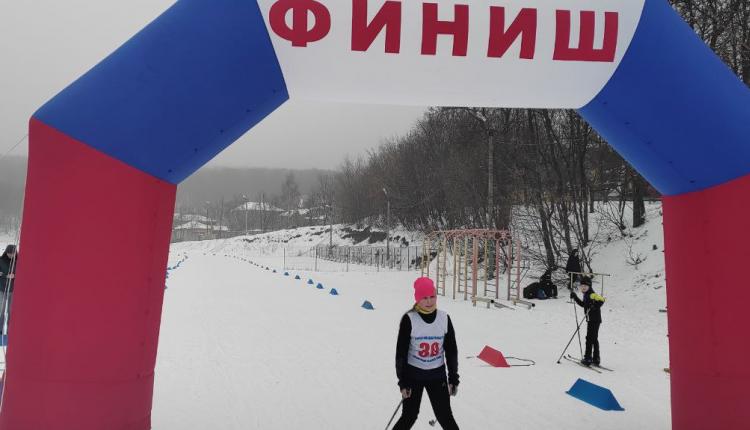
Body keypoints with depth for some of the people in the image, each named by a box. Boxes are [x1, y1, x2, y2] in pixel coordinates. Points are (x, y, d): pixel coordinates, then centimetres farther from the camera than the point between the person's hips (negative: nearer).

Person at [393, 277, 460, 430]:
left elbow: (451, 350, 3)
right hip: (413, 374, -2)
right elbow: (401, 352, -9)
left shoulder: (444, 318, -5)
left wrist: (454, 378, 2)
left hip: (437, 375, 2)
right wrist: (403, 382, -10)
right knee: (409, 417, 4)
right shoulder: (409, 319, -13)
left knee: (445, 417, 5)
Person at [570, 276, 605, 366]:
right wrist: (575, 297, 25)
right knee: (594, 339, 15)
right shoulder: (586, 295, 14)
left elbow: (601, 300, -30)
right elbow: (583, 304, 29)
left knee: (590, 338, -7)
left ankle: (588, 358, -4)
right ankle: (596, 359, 23)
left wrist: (594, 307, -33)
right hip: (591, 320, 10)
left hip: (595, 320, -10)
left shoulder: (592, 294, -15)